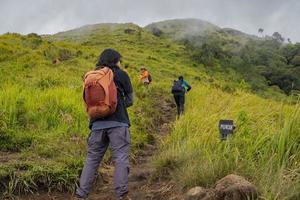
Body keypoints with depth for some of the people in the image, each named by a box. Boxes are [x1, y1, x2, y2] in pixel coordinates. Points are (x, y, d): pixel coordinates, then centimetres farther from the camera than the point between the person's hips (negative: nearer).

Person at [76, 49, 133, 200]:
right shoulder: (121, 75, 4)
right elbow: (129, 100, 8)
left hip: (97, 124, 4)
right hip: (117, 123, -4)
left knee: (92, 159, 10)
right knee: (121, 159, -2)